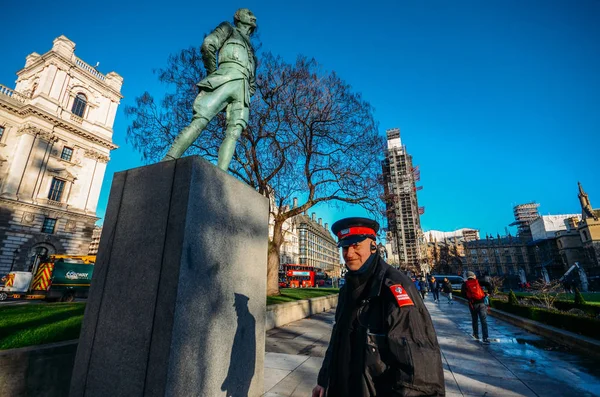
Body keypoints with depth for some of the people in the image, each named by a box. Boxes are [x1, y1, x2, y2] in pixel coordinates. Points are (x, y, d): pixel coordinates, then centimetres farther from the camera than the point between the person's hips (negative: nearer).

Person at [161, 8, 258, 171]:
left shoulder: (251, 50, 38)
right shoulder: (228, 28, 23)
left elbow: (253, 84, 34)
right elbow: (208, 45, 3)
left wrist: (247, 94, 14)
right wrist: (213, 73, 2)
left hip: (242, 88, 5)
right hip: (227, 78, -5)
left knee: (234, 132, -19)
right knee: (200, 121, -22)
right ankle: (166, 163, -27)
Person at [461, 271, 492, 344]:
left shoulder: (465, 284, 4)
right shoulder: (478, 282, 6)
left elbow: (462, 292, -8)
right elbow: (488, 284, -6)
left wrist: (468, 298, 5)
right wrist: (488, 293, 5)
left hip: (473, 304, 1)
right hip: (481, 303, 0)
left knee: (474, 320, 18)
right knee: (484, 321, -1)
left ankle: (476, 335, 30)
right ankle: (485, 338, -6)